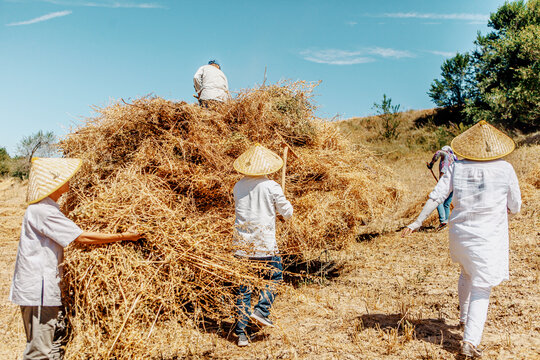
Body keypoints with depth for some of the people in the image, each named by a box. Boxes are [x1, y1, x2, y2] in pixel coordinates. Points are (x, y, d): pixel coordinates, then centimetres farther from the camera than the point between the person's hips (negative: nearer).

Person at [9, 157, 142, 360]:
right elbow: (82, 238, -21)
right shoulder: (42, 211, -18)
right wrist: (123, 236, -15)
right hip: (38, 290, -10)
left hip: (48, 289, 10)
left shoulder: (46, 207, 14)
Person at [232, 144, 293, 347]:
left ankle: (242, 332, 12)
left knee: (243, 286, 9)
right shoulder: (272, 187, -8)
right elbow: (287, 214, 0)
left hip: (242, 244, 4)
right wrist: (283, 203, 20)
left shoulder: (238, 187, 4)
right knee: (274, 277, 20)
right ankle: (261, 310, 4)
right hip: (265, 243, -3)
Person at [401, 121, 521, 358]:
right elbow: (515, 207, -1)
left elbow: (436, 197, -7)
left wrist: (417, 222, -1)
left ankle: (464, 318, 46)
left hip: (460, 233, 3)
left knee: (467, 274, 28)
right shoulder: (505, 169, -9)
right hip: (490, 238, -3)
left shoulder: (456, 168, -5)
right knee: (481, 289, 3)